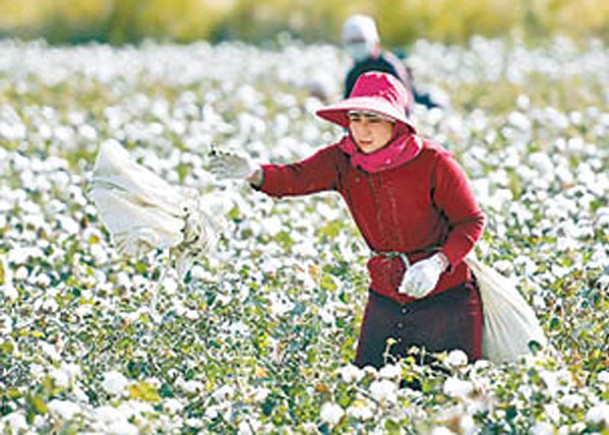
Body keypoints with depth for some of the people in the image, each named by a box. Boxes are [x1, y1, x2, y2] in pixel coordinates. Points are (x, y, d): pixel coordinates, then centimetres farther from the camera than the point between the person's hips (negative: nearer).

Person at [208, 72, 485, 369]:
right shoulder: (343, 160, -6)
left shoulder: (434, 162, -16)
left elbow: (472, 221, -10)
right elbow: (295, 179, -24)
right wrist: (254, 174, -46)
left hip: (444, 298, -4)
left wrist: (437, 263, -27)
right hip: (385, 297, 4)